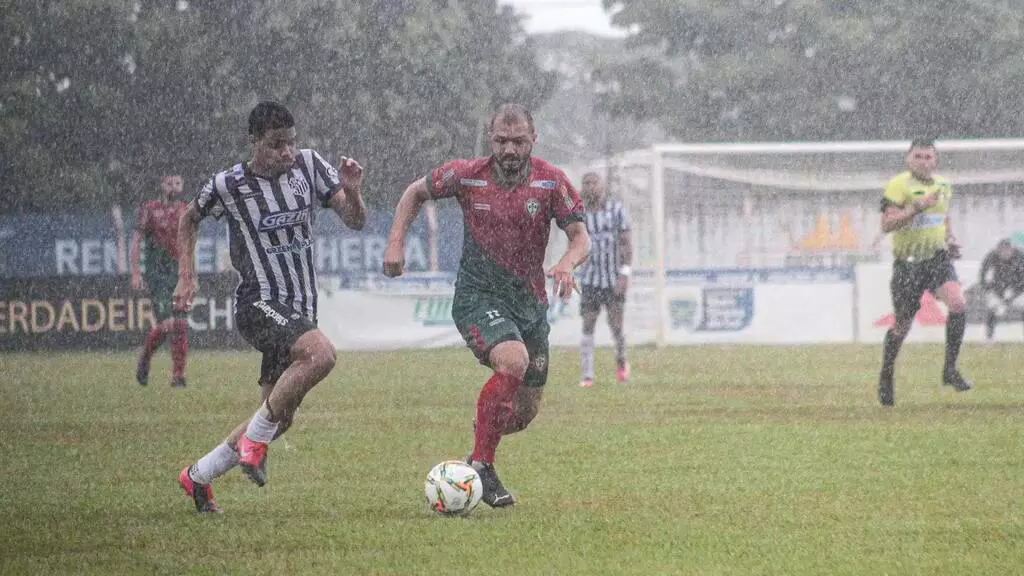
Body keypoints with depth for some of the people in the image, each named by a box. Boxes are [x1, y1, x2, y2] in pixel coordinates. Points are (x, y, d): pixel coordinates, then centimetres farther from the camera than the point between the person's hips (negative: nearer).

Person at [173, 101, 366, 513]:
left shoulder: (309, 166, 2)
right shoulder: (228, 185, -7)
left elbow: (355, 222, 3)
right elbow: (190, 220, 13)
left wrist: (352, 193, -18)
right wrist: (186, 277, 7)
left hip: (300, 309, 6)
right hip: (259, 304, -6)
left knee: (281, 417, 9)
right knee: (321, 354, -33)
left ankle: (198, 476, 26)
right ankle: (255, 438, -18)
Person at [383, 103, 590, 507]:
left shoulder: (551, 182, -7)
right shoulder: (466, 176, -7)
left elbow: (581, 237, -8)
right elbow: (416, 192, 10)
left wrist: (567, 264, -30)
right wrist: (396, 242, -2)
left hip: (530, 301, 4)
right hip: (478, 296, -4)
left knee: (525, 412, 7)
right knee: (514, 360, -33)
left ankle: (480, 455, 39)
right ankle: (481, 466, -22)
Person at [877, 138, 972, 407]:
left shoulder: (943, 185, 9)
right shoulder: (899, 185, -11)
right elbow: (886, 224, -22)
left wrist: (951, 239, 7)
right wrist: (918, 206, -28)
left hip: (938, 257, 4)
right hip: (908, 262, -4)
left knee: (958, 304, -21)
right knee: (903, 325, 4)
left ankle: (950, 369, -10)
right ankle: (886, 377, 28)